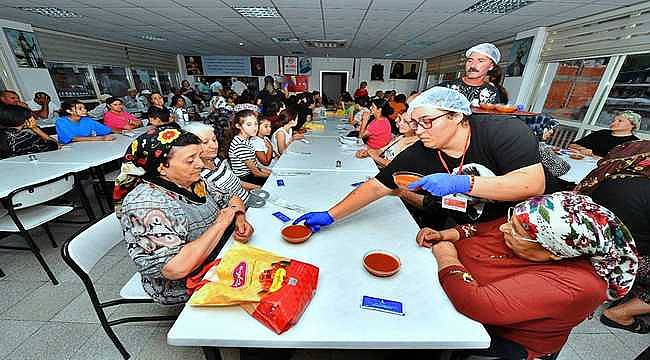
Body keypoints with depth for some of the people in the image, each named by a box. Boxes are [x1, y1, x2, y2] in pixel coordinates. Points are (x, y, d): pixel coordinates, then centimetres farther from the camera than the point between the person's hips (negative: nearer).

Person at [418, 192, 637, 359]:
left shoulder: (569, 285, -35)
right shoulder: (541, 228, -16)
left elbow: (475, 304, -42)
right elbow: (482, 229, 1)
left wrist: (447, 257, -27)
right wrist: (446, 235, -15)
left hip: (501, 336, -5)